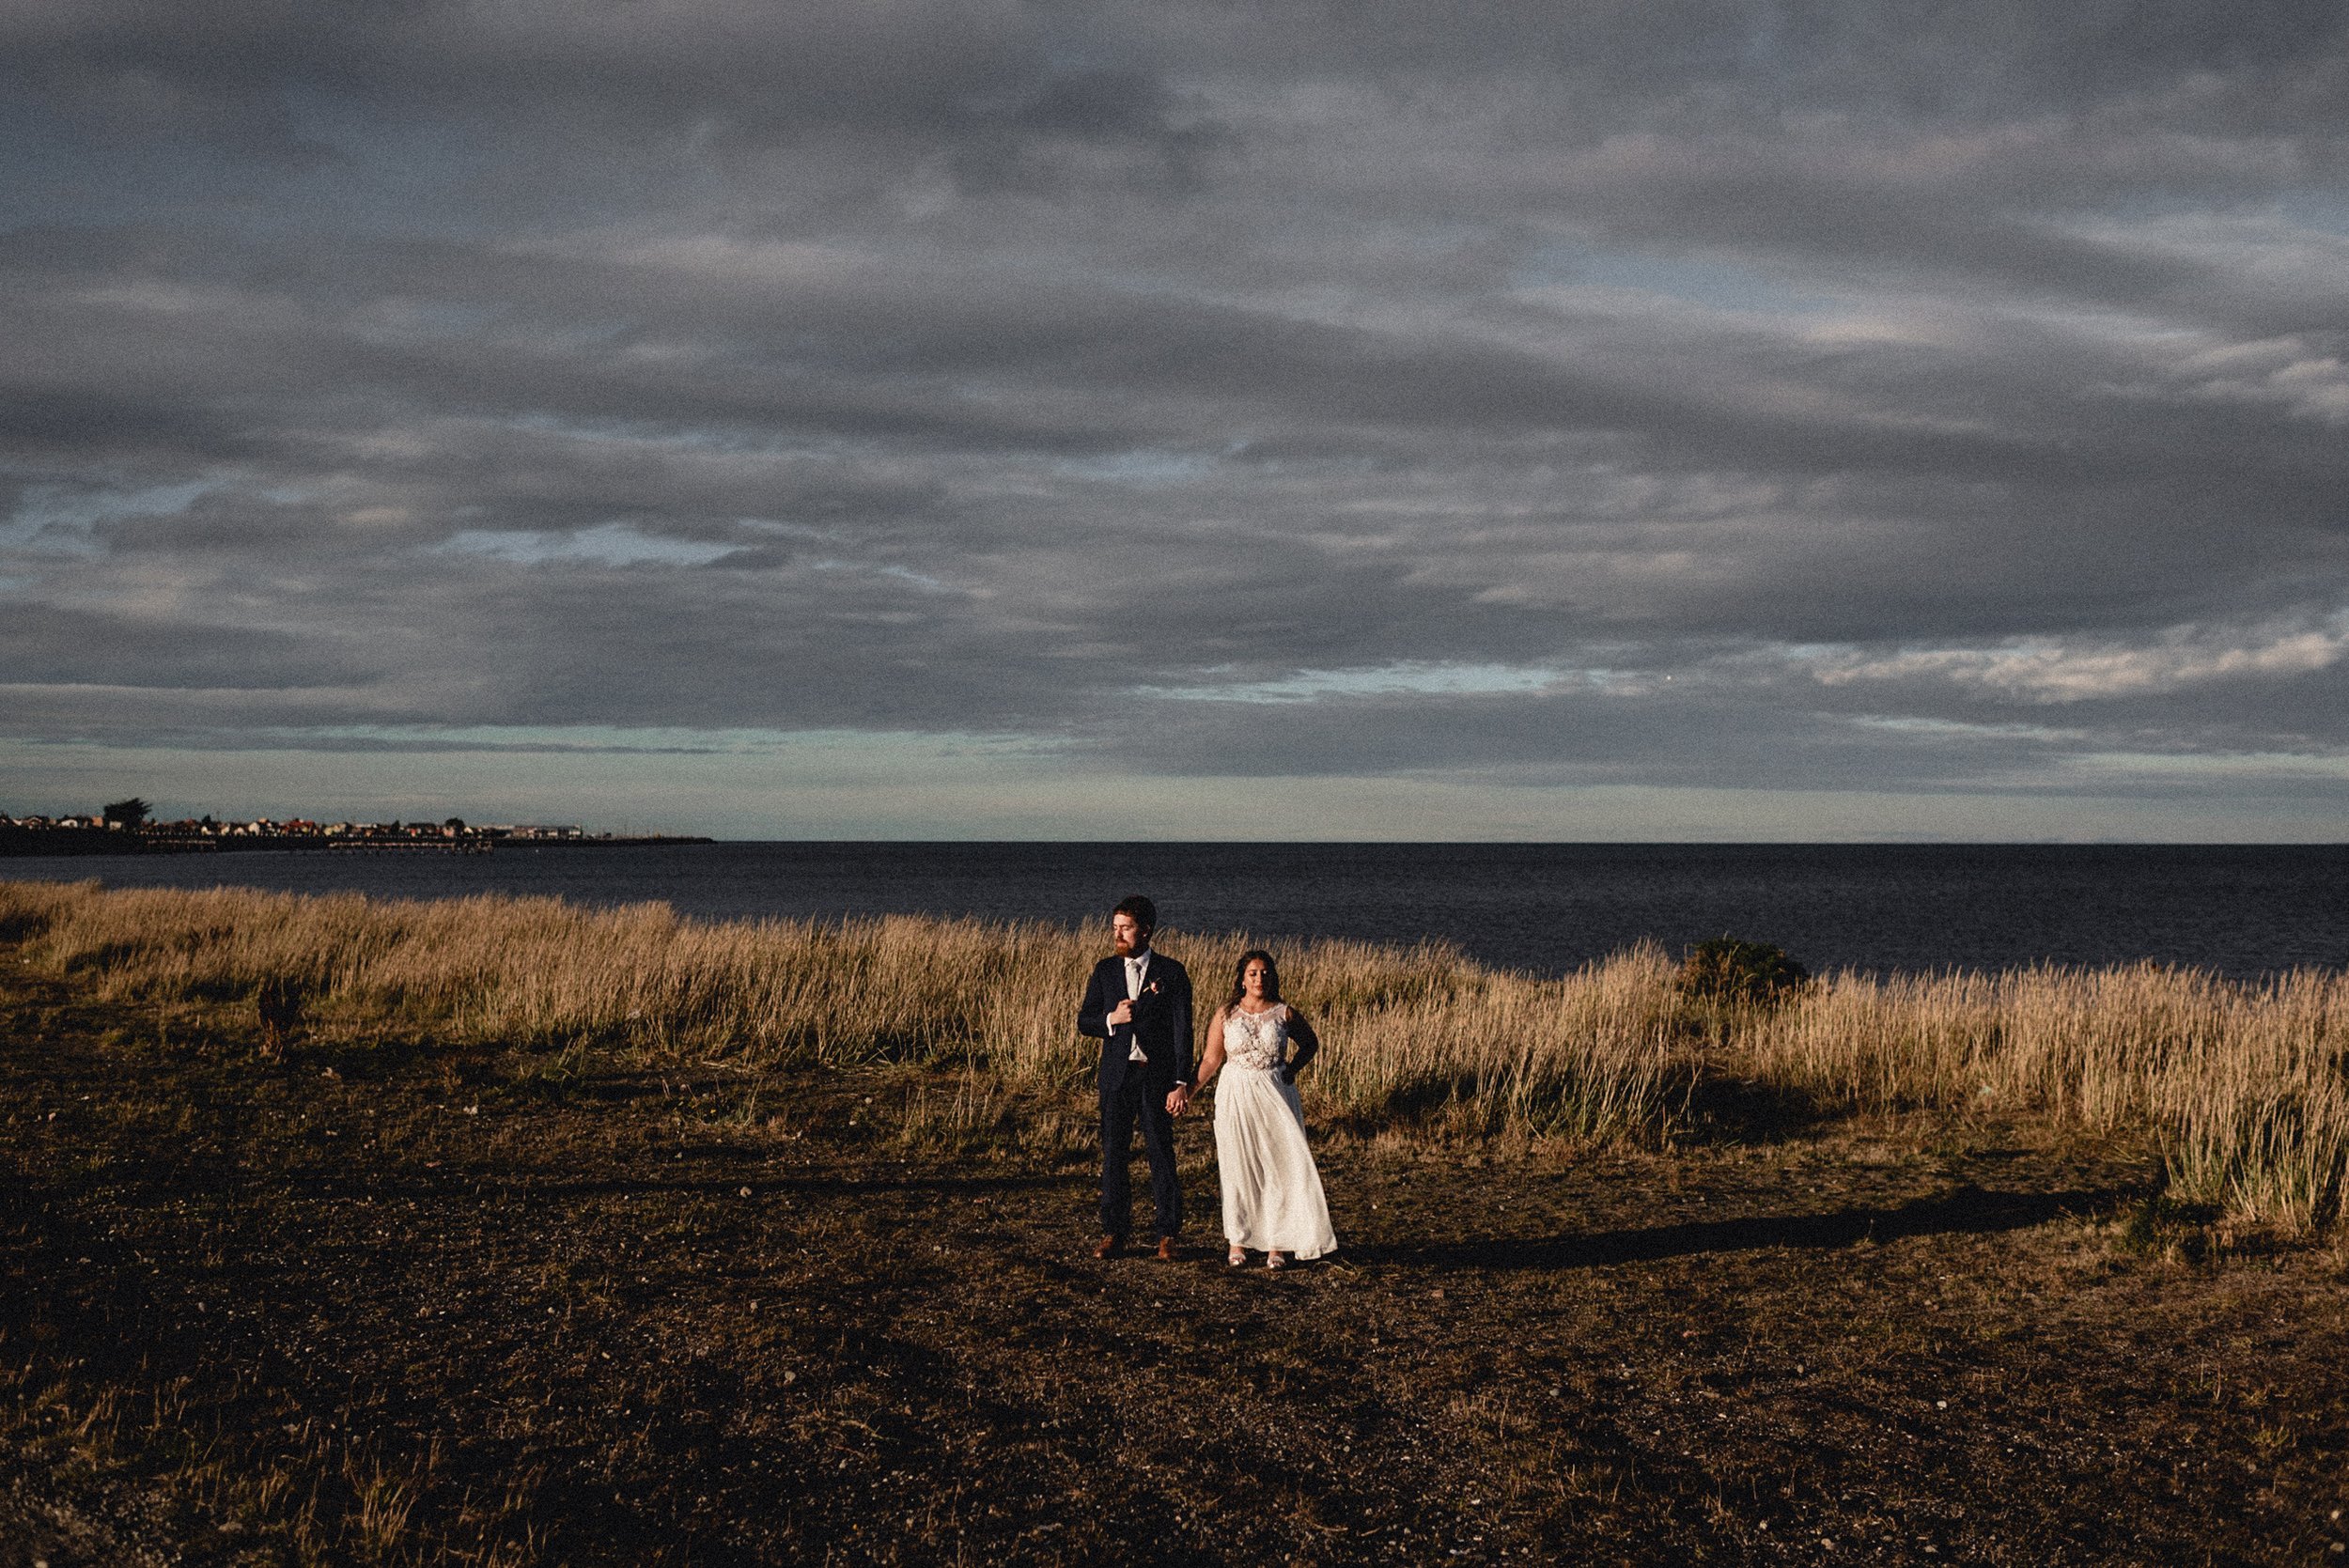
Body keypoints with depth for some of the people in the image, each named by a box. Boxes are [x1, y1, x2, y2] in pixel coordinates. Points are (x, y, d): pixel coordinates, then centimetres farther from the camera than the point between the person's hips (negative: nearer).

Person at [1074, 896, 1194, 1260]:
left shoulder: (1171, 973, -2)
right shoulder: (1105, 971, 7)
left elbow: (1182, 1031, -5)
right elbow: (1084, 1022, 9)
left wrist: (1181, 1083, -11)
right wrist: (1110, 1019, -12)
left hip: (1157, 1075, -3)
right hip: (1117, 1075, 3)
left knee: (1161, 1153, 1)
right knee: (1113, 1153, 4)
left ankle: (1168, 1235, 9)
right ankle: (1114, 1232, 13)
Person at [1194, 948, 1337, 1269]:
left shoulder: (1285, 1014, 0)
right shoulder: (1225, 1014, 0)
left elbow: (1310, 1044, 16)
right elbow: (1212, 1059, 4)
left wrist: (1292, 1068, 0)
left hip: (1276, 1096, 0)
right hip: (1236, 1097, 0)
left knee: (1280, 1165, -3)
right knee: (1237, 1167, 4)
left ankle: (1276, 1245, 5)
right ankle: (1238, 1242, 14)